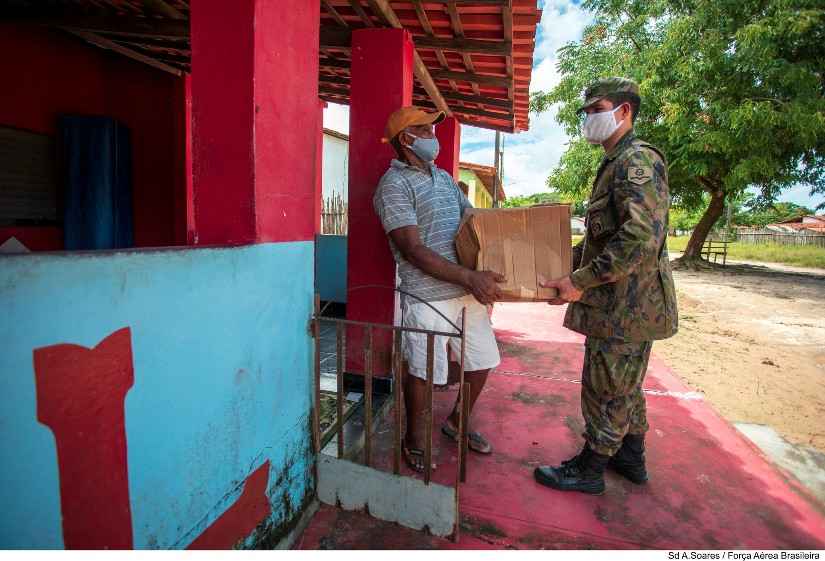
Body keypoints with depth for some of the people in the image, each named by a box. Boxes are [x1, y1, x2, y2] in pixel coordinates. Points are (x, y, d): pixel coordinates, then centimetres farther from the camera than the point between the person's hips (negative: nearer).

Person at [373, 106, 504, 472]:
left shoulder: (443, 177, 17)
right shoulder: (393, 184, -9)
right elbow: (413, 249, -18)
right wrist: (470, 277, -24)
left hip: (468, 292, 8)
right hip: (428, 297, -8)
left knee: (482, 360, 17)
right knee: (422, 372, 4)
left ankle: (457, 422, 41)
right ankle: (415, 439, 30)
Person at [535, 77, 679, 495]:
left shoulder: (638, 161, -16)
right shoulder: (616, 164, 16)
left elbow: (641, 239, -30)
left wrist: (581, 281, -27)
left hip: (626, 306, -10)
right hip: (628, 304, 10)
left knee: (606, 390, 4)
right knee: (625, 386, 21)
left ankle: (589, 469, 22)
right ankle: (631, 459, 39)